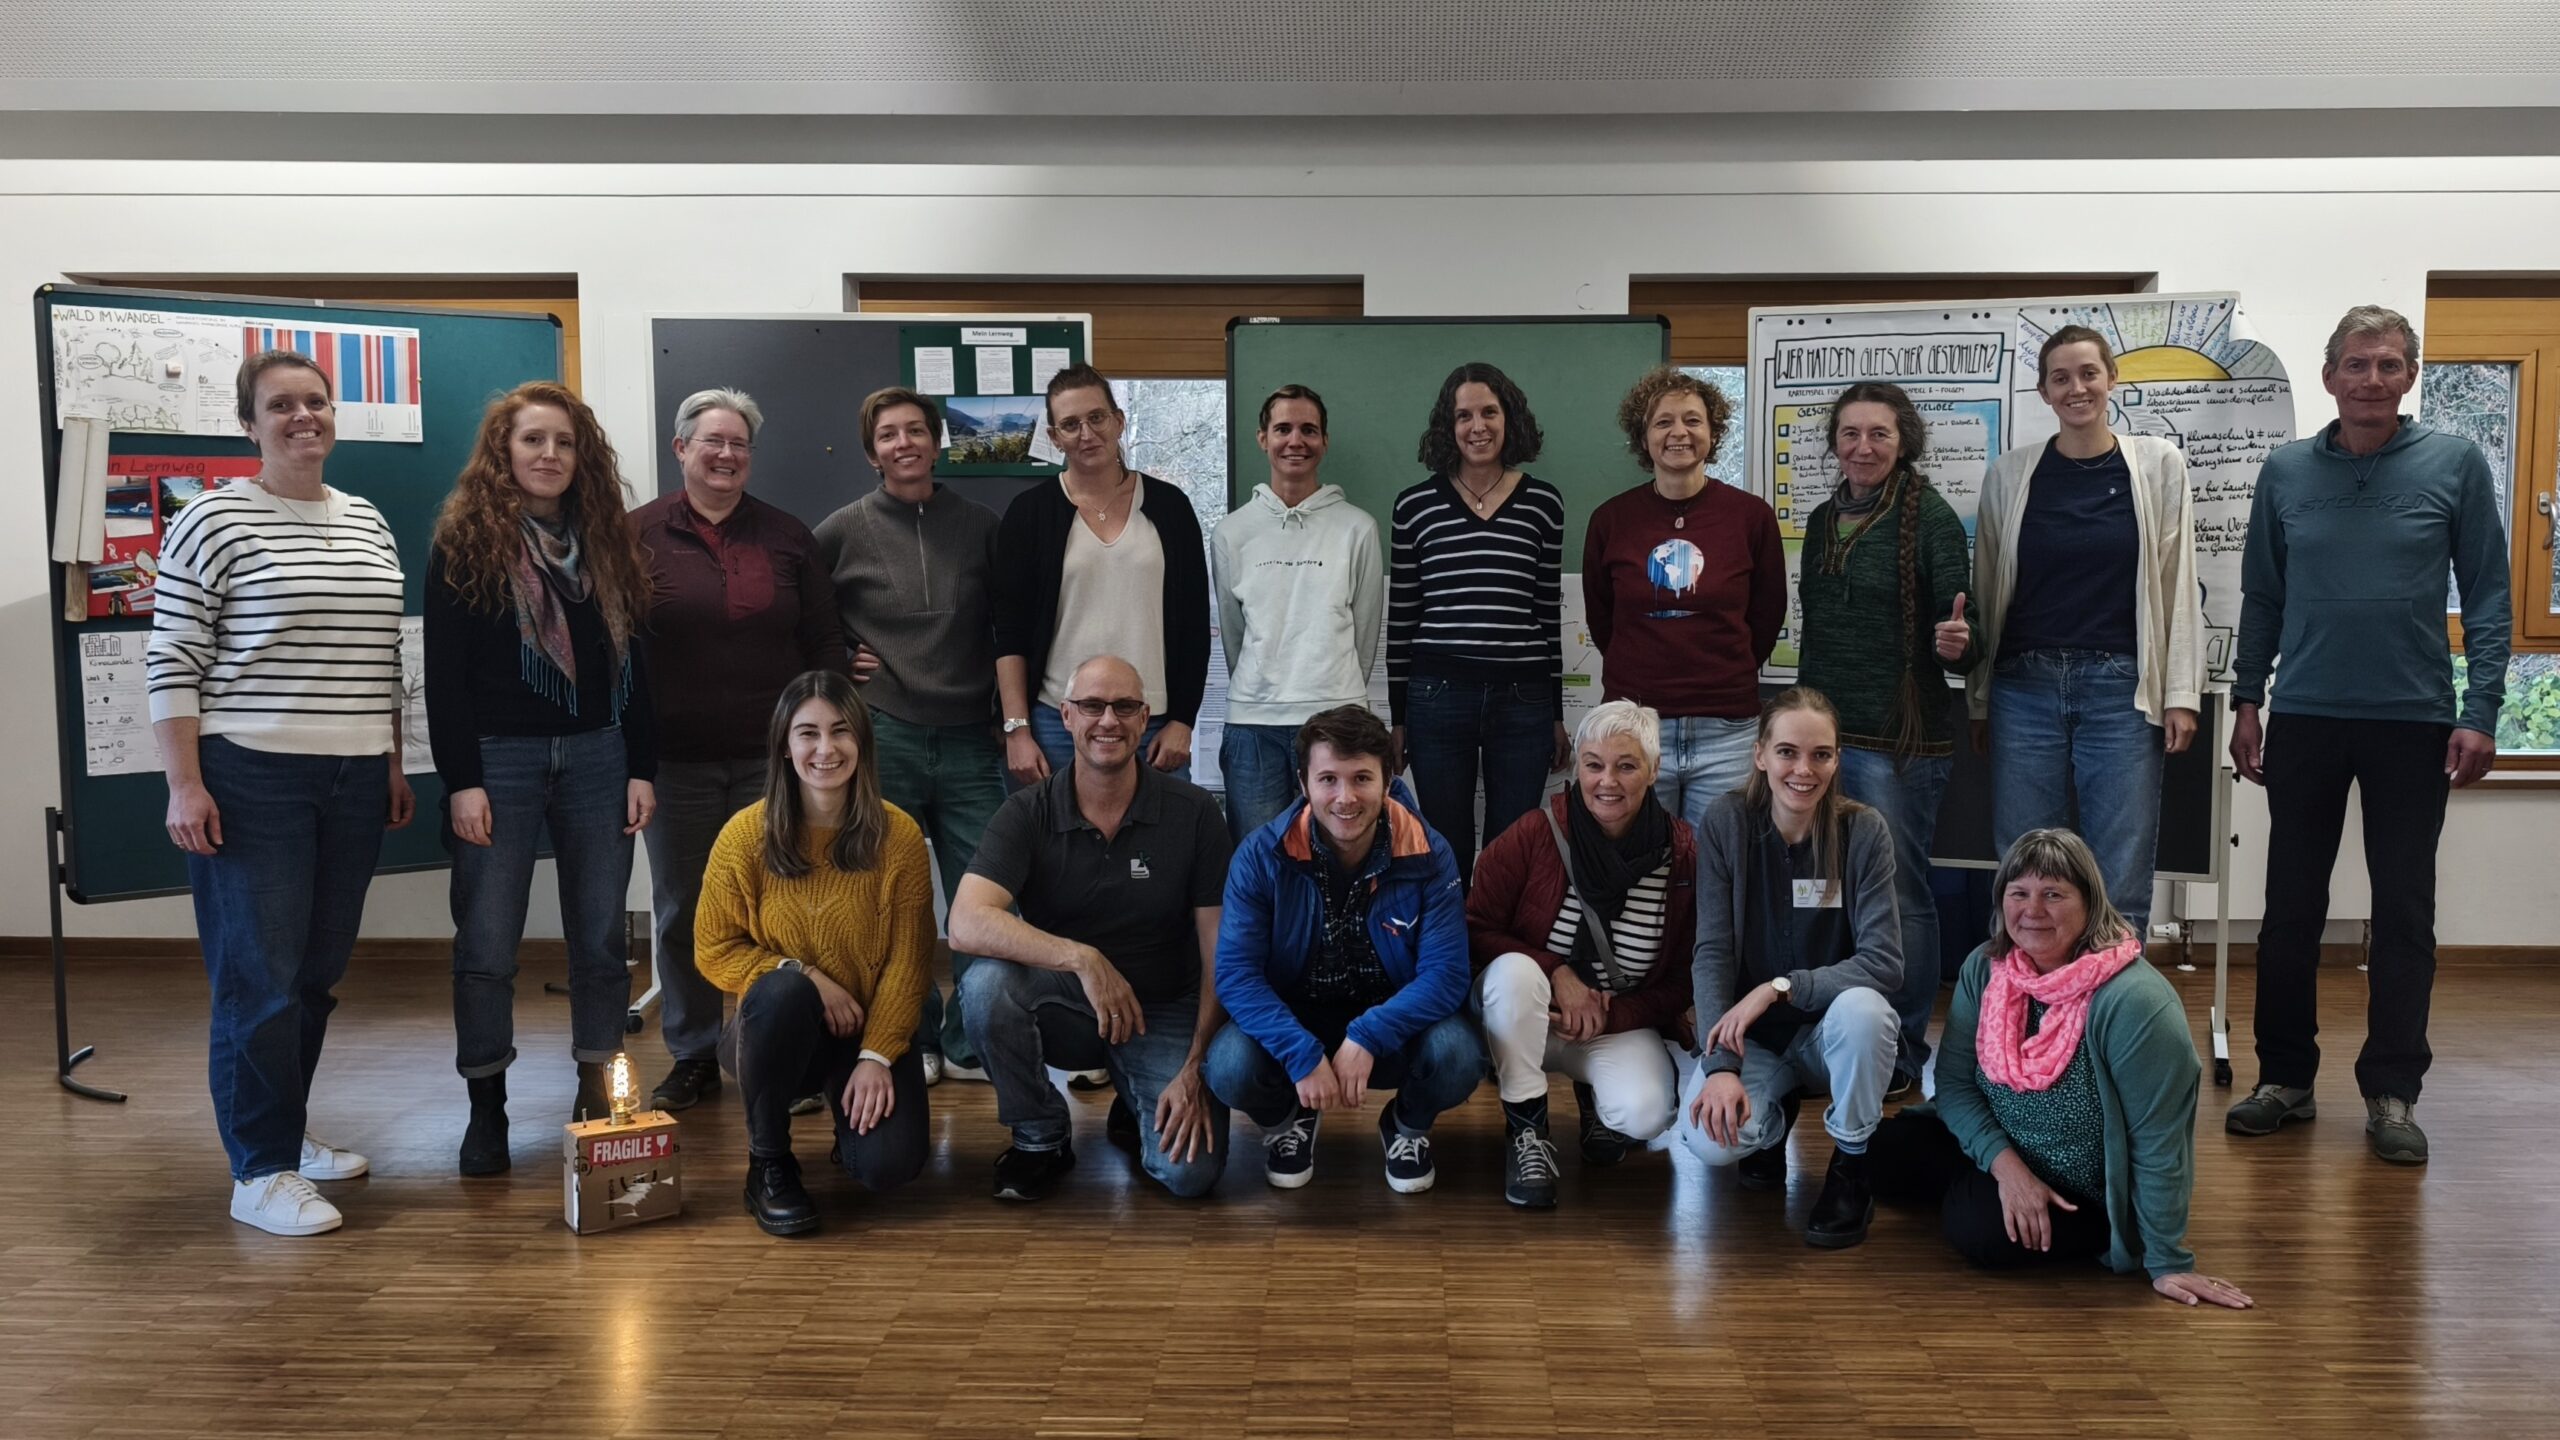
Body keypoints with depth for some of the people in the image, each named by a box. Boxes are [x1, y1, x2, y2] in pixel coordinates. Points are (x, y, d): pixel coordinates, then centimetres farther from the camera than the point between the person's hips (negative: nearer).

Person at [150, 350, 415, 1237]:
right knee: (260, 978, -3)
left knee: (319, 971, 11)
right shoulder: (213, 521, -6)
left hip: (354, 782, 6)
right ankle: (260, 1174, 6)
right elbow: (171, 661, -7)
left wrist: (395, 764, 15)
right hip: (251, 780, -6)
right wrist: (184, 785, -13)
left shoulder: (369, 524, 12)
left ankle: (285, 1131, 27)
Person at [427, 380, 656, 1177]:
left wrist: (642, 769, 5)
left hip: (597, 756, 3)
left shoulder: (607, 540, 11)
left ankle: (598, 1097, 17)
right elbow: (445, 671, -4)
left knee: (599, 938, 7)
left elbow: (633, 660, 11)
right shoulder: (465, 542, -1)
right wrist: (460, 780, -11)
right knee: (487, 944, 1)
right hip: (500, 757, -3)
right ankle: (486, 1110, 13)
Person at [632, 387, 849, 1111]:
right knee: (681, 910, 8)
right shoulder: (637, 536, 2)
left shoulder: (787, 536, 7)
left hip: (772, 756, 1)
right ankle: (692, 1058, 21)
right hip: (675, 760, 0)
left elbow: (825, 643, 9)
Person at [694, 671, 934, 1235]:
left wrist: (877, 1056, -17)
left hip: (874, 1028, 0)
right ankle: (768, 1163, -12)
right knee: (782, 992, -36)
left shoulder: (898, 836, -9)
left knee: (888, 1166, -22)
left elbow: (907, 963, -8)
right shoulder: (745, 836, -9)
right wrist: (800, 974, -19)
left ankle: (849, 1107, 18)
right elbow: (714, 950, -4)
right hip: (779, 1029, 0)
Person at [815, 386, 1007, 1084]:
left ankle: (969, 1044, 17)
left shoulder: (978, 524, 5)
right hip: (884, 742, -1)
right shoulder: (842, 531, 1)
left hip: (971, 743, 1)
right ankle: (913, 1042, 22)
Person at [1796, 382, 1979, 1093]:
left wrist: (1958, 644, -32)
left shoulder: (1930, 516, -8)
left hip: (1899, 739, -7)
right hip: (1825, 733, 7)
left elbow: (1958, 631, -9)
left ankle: (1904, 1054, 12)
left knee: (1899, 896, 0)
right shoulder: (1824, 520, 11)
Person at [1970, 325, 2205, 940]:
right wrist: (1979, 698, 9)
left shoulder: (2158, 464, 3)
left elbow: (2179, 584, 3)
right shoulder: (2010, 474, 6)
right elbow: (1985, 593, 9)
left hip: (2120, 688, -1)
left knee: (2121, 887, 1)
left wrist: (2181, 694, -2)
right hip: (2026, 686, 1)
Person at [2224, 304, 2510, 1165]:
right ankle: (2285, 1077, 19)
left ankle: (2392, 1093, 16)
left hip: (2413, 721, -1)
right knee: (2291, 907, 7)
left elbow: (2487, 598, -1)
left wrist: (2481, 713, -7)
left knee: (2405, 913, 6)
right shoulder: (2286, 472, 5)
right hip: (2305, 718, 2)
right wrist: (2247, 700, 5)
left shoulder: (2456, 465, 0)